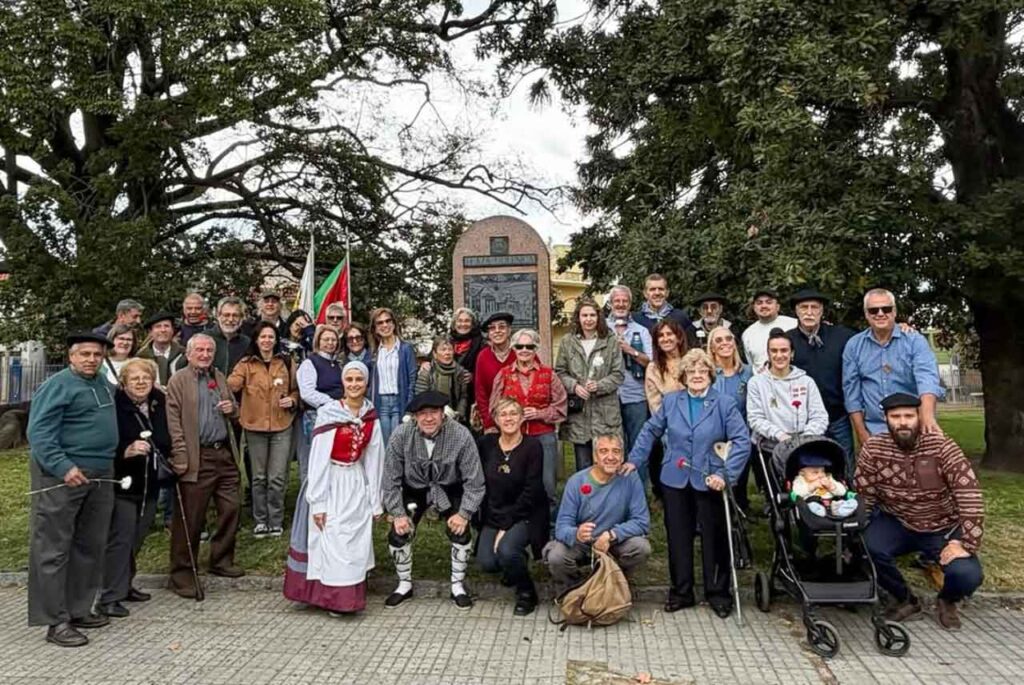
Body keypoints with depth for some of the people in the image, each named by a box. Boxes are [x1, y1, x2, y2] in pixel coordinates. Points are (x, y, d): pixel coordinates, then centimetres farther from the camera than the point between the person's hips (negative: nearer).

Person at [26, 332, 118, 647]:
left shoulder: (103, 383, 14)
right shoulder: (58, 385, -10)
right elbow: (39, 433, -16)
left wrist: (128, 447, 16)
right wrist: (63, 467, -26)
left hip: (100, 476, 8)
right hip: (62, 477, -8)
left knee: (90, 547, 13)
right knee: (54, 550, -1)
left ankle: (79, 609, 25)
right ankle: (57, 621, 5)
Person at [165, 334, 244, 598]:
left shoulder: (220, 377, 17)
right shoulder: (178, 381, -2)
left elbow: (233, 411, 27)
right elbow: (173, 423, -9)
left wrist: (232, 409, 2)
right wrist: (181, 458, -17)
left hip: (224, 454, 6)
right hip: (197, 458, -6)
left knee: (231, 509, 10)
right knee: (190, 518, 0)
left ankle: (221, 561, 27)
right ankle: (180, 574, 11)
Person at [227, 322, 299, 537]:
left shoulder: (286, 362, 5)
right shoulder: (246, 363, 0)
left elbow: (296, 389, 13)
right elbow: (231, 385, -15)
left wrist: (292, 400, -7)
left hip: (282, 426, 0)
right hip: (255, 426, 0)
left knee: (278, 477, 3)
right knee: (259, 477, 11)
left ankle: (276, 521, 17)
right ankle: (260, 521, 23)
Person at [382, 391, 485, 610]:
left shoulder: (461, 435, -27)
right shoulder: (401, 435, -23)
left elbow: (474, 481, -18)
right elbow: (391, 479, -12)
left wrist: (465, 513, -21)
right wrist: (397, 514, -14)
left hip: (449, 489, -1)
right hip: (414, 489, 1)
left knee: (461, 532, -16)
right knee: (398, 533, -10)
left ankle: (458, 585, 9)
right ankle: (404, 585, 17)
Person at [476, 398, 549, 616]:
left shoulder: (532, 447, -10)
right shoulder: (486, 444, 1)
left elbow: (530, 492, -14)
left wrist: (506, 526, -16)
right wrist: (496, 521, -5)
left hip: (524, 515, -4)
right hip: (493, 515, 4)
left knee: (506, 550, -28)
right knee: (486, 563, -15)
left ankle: (526, 593, 1)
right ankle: (515, 563, 21)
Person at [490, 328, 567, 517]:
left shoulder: (549, 374, 4)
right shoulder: (503, 375, 6)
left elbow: (560, 407, 2)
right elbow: (494, 408, 5)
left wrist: (539, 414, -11)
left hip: (544, 436, -1)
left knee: (547, 484, 2)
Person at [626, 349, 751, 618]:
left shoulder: (725, 404, -6)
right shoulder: (670, 402, 4)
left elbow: (742, 441, -12)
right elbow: (650, 431, 10)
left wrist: (726, 474, -20)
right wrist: (634, 460, 4)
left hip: (709, 482, -2)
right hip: (675, 481, 3)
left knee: (714, 539, 9)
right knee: (678, 538, 11)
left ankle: (717, 593, 26)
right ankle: (681, 592, 26)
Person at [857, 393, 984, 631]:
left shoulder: (942, 446, -19)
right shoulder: (873, 448, -14)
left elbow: (970, 496, -22)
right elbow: (864, 498, -8)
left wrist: (964, 543, -26)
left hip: (944, 528, -1)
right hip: (897, 524, 1)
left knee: (967, 574, -25)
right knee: (868, 547, -28)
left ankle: (947, 601, 16)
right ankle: (906, 600, 4)